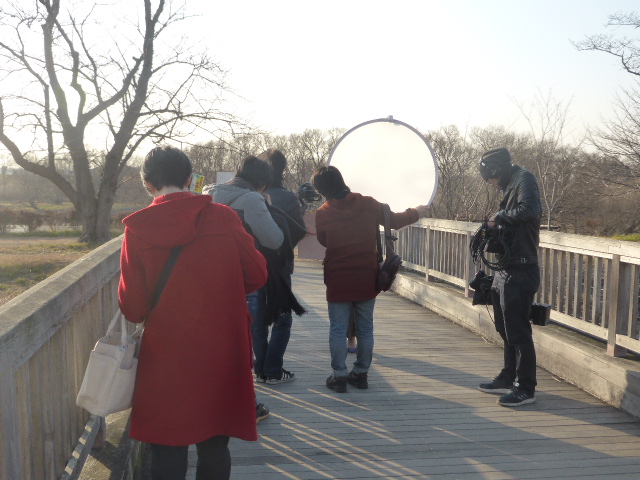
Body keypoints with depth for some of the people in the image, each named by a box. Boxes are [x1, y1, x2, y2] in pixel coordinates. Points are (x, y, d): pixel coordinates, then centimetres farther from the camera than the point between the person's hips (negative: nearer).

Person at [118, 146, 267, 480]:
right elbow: (257, 275, -2)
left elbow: (132, 309, -7)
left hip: (165, 361, -1)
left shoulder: (137, 230, -9)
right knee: (215, 447, 17)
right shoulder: (223, 217, -8)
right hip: (222, 354, 1)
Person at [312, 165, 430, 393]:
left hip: (338, 281, -2)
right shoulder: (367, 204, -7)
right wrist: (417, 212, 24)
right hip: (367, 278, 2)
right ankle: (361, 373, 21)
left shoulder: (322, 213, -11)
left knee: (338, 329, 6)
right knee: (365, 329, 13)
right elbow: (394, 221, 7)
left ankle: (339, 375, 8)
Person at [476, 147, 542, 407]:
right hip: (505, 271, 10)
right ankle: (508, 379, 30)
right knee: (506, 329, 18)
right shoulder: (511, 185, 19)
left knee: (518, 332, -4)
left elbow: (529, 210, -27)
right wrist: (497, 224, 2)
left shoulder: (524, 179, -9)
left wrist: (500, 216, -14)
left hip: (519, 272, -10)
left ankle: (526, 389, 6)